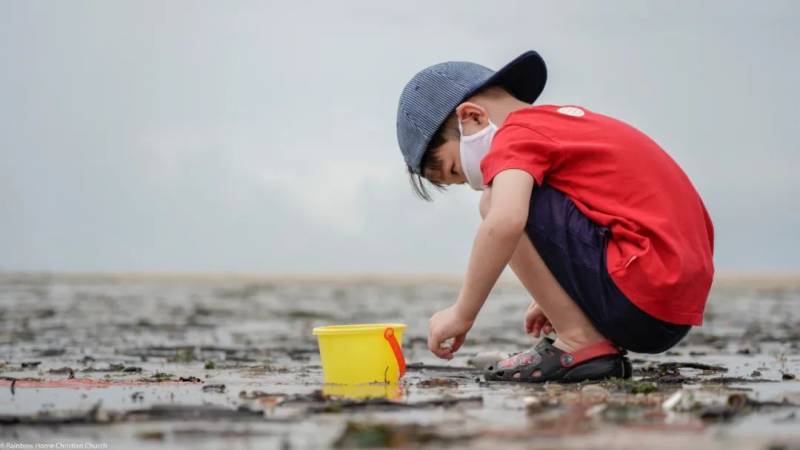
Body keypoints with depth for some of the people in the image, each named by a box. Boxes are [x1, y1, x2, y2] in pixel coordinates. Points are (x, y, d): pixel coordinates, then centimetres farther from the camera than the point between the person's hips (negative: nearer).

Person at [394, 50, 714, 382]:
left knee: (494, 204, -8)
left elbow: (504, 222, -24)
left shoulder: (515, 134, -5)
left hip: (639, 300, -10)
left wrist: (462, 313, -14)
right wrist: (560, 300, 28)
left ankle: (581, 342, -8)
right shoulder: (567, 121, 23)